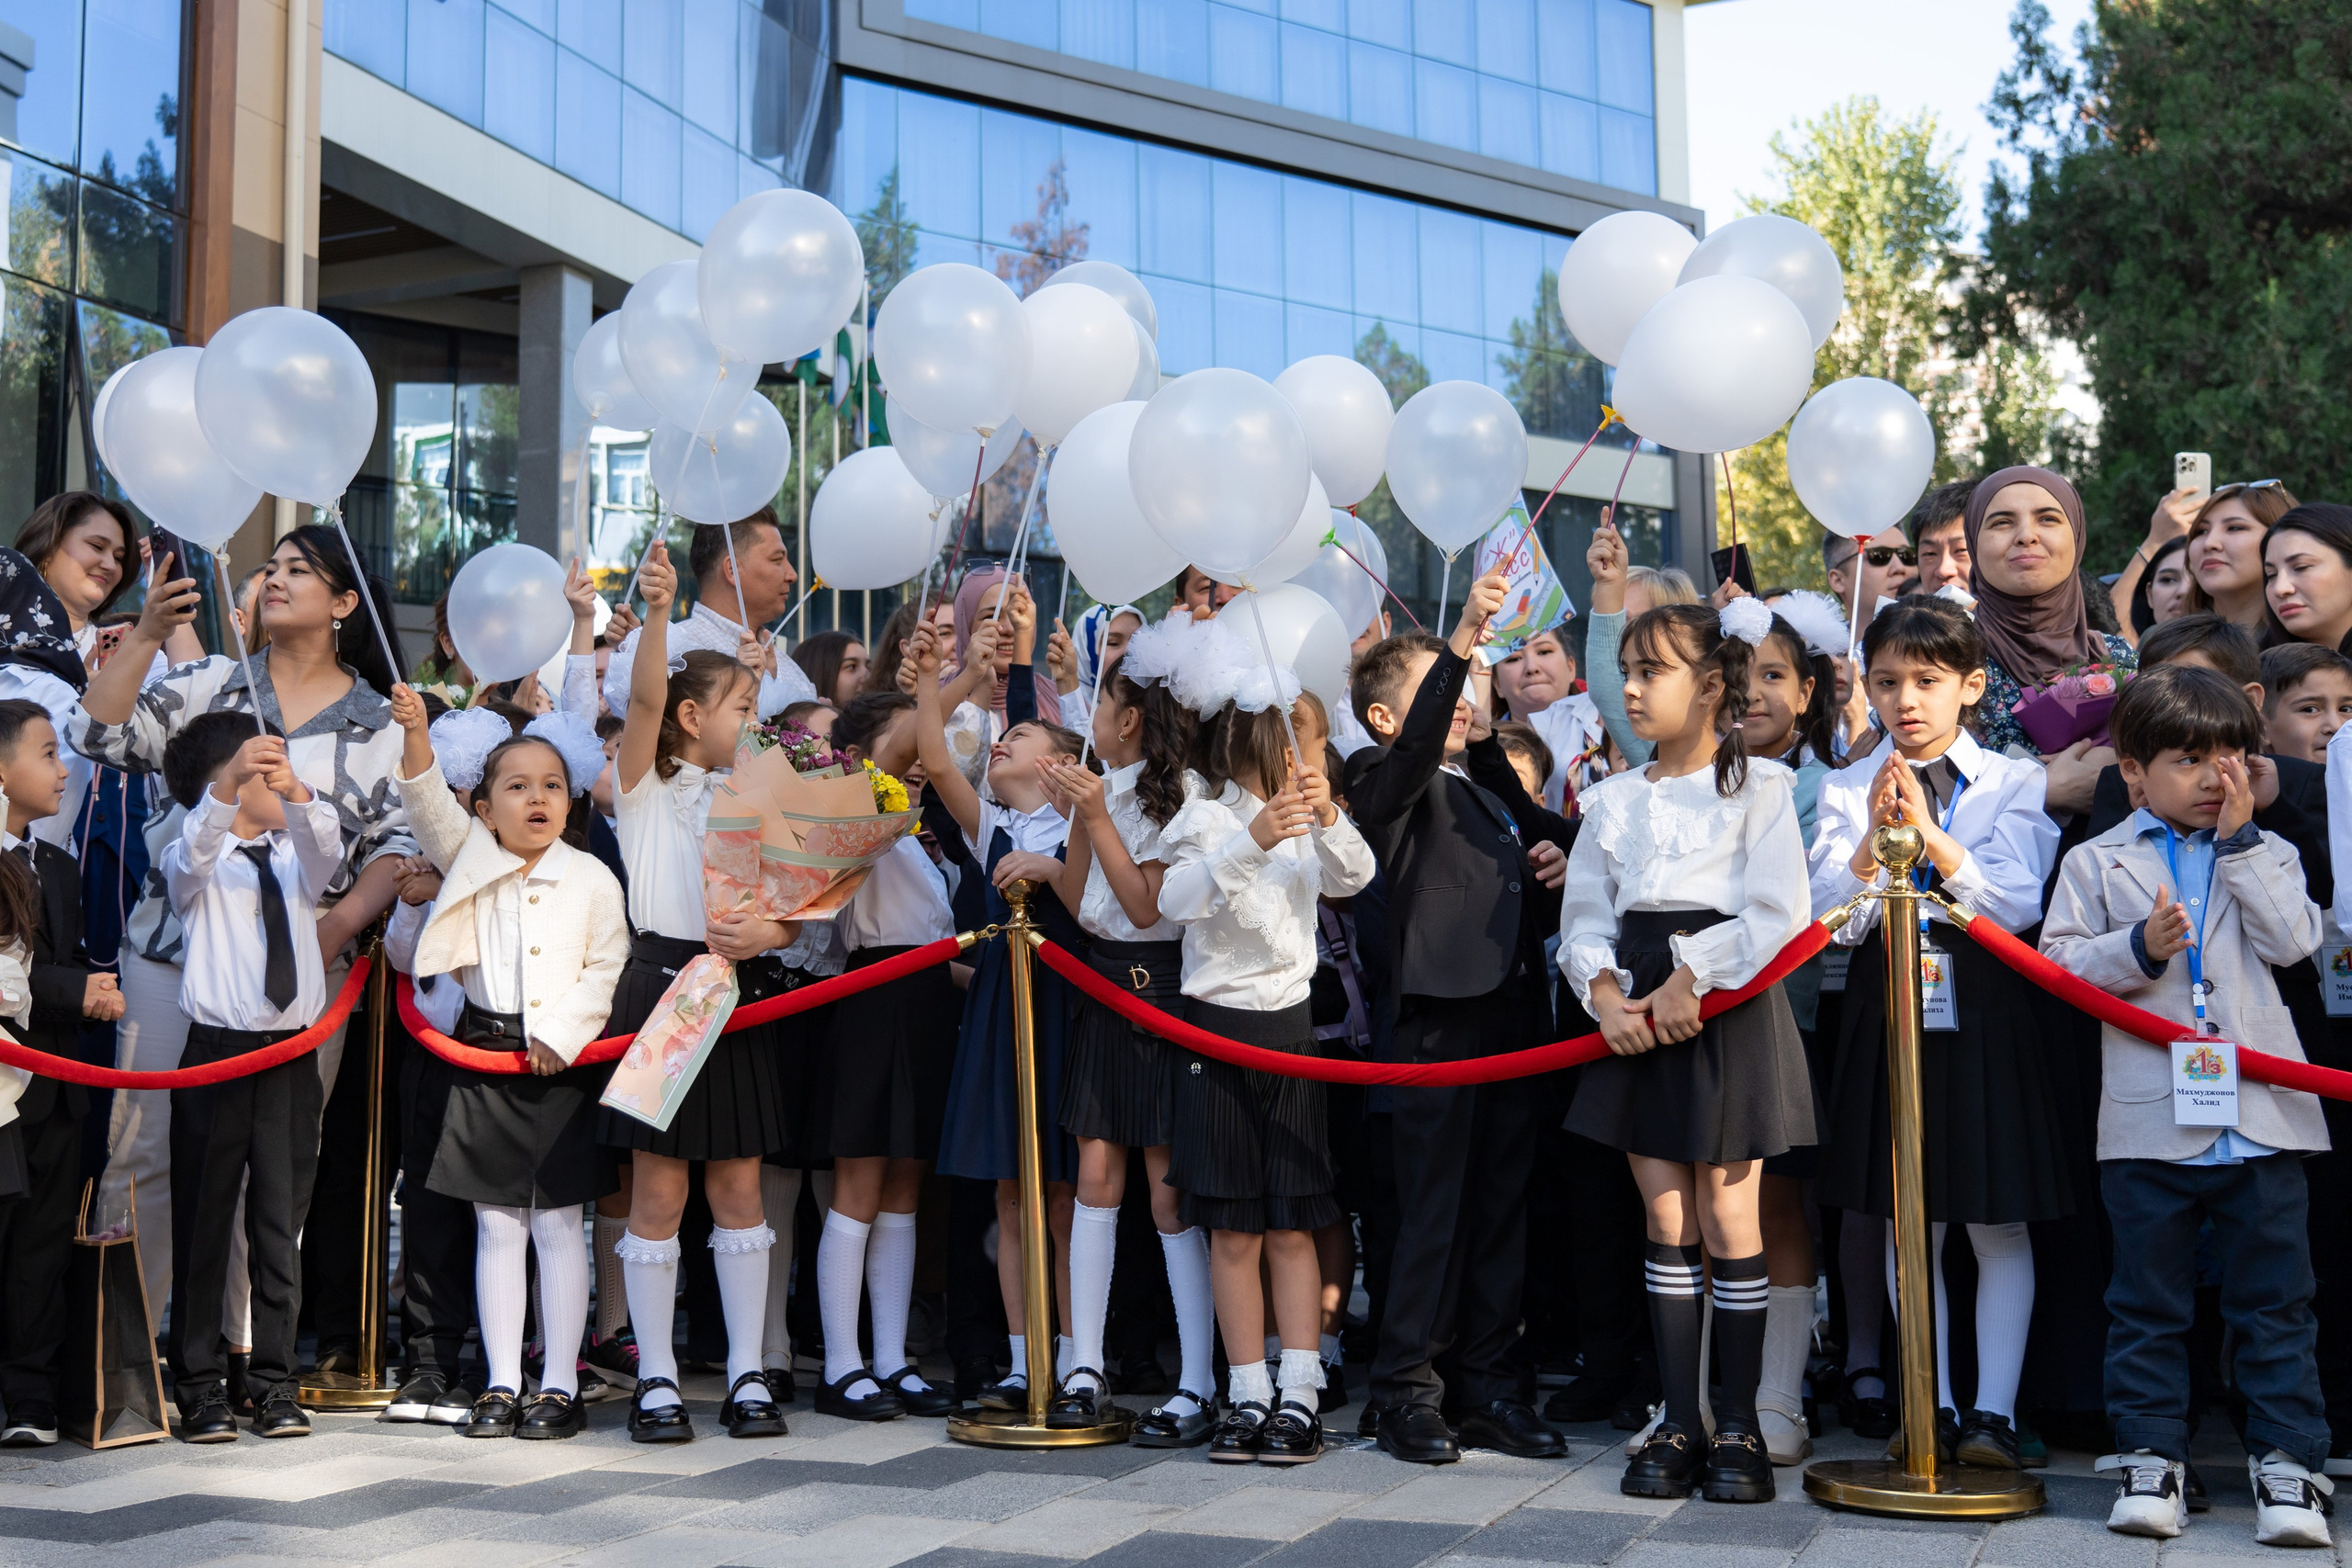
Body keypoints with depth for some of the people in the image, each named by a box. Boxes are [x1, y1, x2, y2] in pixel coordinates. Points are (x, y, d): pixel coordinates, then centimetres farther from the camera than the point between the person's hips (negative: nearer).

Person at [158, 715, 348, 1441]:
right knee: (203, 1223, 1)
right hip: (217, 1051, -3)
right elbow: (195, 850, -21)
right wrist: (229, 785, -39)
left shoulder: (294, 860, 13)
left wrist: (297, 790, -30)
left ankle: (275, 1382, 11)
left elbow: (327, 848, -9)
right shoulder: (195, 864, 3)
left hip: (291, 1054, 3)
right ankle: (201, 1385, 7)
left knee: (282, 1224, 5)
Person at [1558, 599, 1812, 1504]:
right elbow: (1584, 921, 9)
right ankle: (1679, 1423, 11)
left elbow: (1777, 915, -11)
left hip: (1727, 1009, -4)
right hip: (1637, 1016, 4)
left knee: (1729, 1217, -1)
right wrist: (1604, 990, -10)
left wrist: (1690, 978, -17)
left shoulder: (1757, 786, -2)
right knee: (1666, 1221, 6)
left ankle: (1739, 1425, 7)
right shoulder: (1613, 800, 11)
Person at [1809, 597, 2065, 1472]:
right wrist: (1873, 837, -18)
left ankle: (1995, 1411, 8)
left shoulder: (2015, 784, 1)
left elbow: (2015, 905, -9)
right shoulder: (1846, 790, 4)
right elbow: (1834, 922, -3)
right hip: (1889, 1015, 2)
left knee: (1999, 1227, 2)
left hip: (1985, 1016, -1)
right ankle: (1932, 1409, 14)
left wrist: (1931, 834, -18)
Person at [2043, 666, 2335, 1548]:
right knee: (2149, 1303, 7)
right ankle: (2150, 1458, 15)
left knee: (2274, 1299, 4)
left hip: (2260, 1113, 1)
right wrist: (2138, 949, -14)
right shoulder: (2098, 862, 7)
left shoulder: (2265, 854, 12)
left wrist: (2240, 841, -7)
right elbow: (2059, 963, 0)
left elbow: (2294, 939, -5)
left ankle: (2286, 1461, 11)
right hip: (2150, 1122, -1)